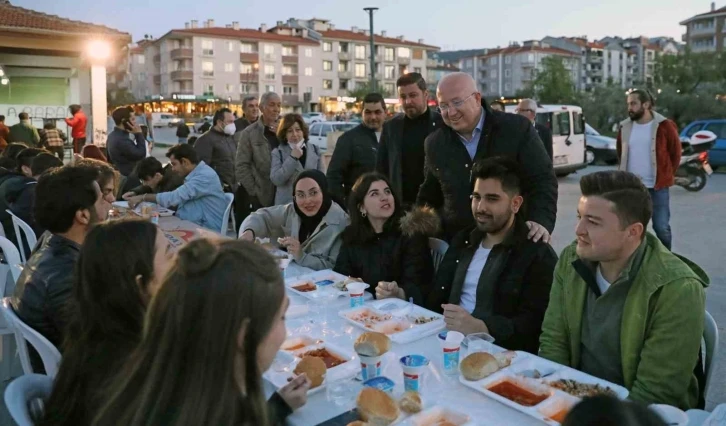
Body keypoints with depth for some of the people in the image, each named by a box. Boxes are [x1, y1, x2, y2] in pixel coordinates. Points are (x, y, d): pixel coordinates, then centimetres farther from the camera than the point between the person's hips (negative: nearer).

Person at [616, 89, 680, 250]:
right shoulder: (625, 127, 4)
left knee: (661, 227, 2)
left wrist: (666, 176, 4)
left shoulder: (665, 126, -6)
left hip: (658, 186, -3)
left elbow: (675, 154, 2)